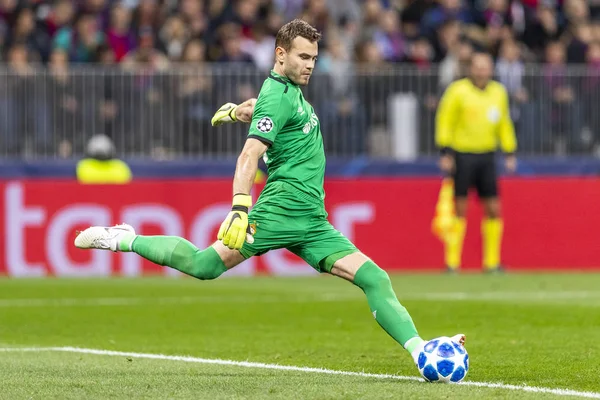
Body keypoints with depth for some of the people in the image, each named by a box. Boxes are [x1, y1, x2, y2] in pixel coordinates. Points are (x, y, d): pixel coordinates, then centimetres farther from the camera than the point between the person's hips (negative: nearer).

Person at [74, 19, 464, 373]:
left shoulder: (291, 91, 19)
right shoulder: (278, 96, -9)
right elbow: (250, 155, -20)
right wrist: (240, 207, -29)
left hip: (312, 223, 8)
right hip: (281, 209, -8)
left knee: (375, 279, -5)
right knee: (204, 265, -15)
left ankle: (419, 349, -13)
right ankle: (123, 240, 3)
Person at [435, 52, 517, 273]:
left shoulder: (498, 92, 9)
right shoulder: (457, 91, -5)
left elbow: (504, 124, 18)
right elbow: (445, 121, -5)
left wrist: (510, 153, 14)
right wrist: (445, 153, -11)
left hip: (487, 156, 4)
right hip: (462, 154, -4)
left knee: (493, 210, 2)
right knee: (459, 210, -5)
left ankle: (492, 262, 9)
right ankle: (452, 262, 1)